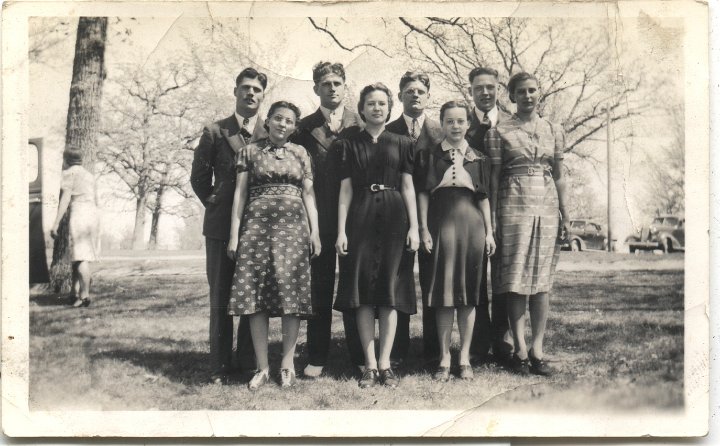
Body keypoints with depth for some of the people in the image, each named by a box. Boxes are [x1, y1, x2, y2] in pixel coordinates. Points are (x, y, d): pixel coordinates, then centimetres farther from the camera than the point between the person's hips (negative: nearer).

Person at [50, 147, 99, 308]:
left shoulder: (69, 173, 1)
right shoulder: (89, 175, 23)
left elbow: (65, 199, -9)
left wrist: (56, 223, -12)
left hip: (79, 212, -7)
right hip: (93, 213, 7)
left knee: (80, 256, -10)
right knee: (76, 254, 12)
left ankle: (85, 295, -16)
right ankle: (76, 292, 12)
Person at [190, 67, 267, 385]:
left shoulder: (271, 134, 7)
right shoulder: (215, 132, 7)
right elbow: (199, 177, 12)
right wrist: (214, 203, 6)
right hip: (221, 225, 0)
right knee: (220, 297, 3)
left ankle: (249, 362, 12)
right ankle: (220, 366, 8)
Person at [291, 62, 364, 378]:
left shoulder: (360, 125, 7)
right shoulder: (304, 128, 7)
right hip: (319, 219, 0)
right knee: (319, 288, 6)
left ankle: (360, 356, 14)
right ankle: (317, 358, 14)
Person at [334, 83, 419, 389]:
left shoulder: (401, 144, 11)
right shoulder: (350, 145, 10)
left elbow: (407, 187, 7)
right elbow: (346, 189, 5)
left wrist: (414, 227, -2)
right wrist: (341, 230, -3)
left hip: (393, 217, 0)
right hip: (360, 217, 0)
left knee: (390, 292, 0)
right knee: (363, 293, -2)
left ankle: (384, 363, 5)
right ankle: (370, 365, 4)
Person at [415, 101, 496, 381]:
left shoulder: (477, 158, 12)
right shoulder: (429, 155, 6)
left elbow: (483, 197, 11)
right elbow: (422, 194, 3)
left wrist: (489, 231, 5)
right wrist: (423, 229, -5)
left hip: (472, 224, 2)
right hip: (441, 224, -2)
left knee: (469, 293, 3)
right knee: (443, 291, -1)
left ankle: (465, 358, 11)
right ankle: (444, 359, 6)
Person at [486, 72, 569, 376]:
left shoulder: (554, 131, 12)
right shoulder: (500, 132, 3)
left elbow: (559, 176, 14)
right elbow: (494, 177, 2)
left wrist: (565, 214, 10)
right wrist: (492, 219, -3)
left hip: (547, 208, 3)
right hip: (514, 206, -3)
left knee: (542, 278, 2)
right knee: (515, 278, -3)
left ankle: (537, 349, 7)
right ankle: (520, 350, 2)